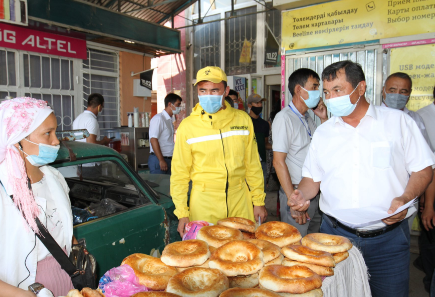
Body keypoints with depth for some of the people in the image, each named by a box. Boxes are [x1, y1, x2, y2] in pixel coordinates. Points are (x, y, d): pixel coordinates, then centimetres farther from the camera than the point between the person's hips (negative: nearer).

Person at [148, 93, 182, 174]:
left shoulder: (169, 120, 15)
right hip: (158, 160, -8)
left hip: (168, 159, 9)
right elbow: (153, 140, -20)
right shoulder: (158, 119, -12)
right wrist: (161, 160, -21)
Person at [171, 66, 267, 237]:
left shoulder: (243, 119, 3)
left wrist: (258, 201, 7)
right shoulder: (187, 126, -3)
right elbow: (179, 173, 1)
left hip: (240, 199, 2)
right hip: (204, 204, -1)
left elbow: (252, 165, 8)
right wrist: (182, 213, -2)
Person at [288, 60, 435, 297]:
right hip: (335, 234, 2)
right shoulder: (323, 132, 8)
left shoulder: (398, 122, 0)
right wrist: (302, 194, -9)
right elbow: (313, 177, 11)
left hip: (388, 238, -2)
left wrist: (405, 199, -16)